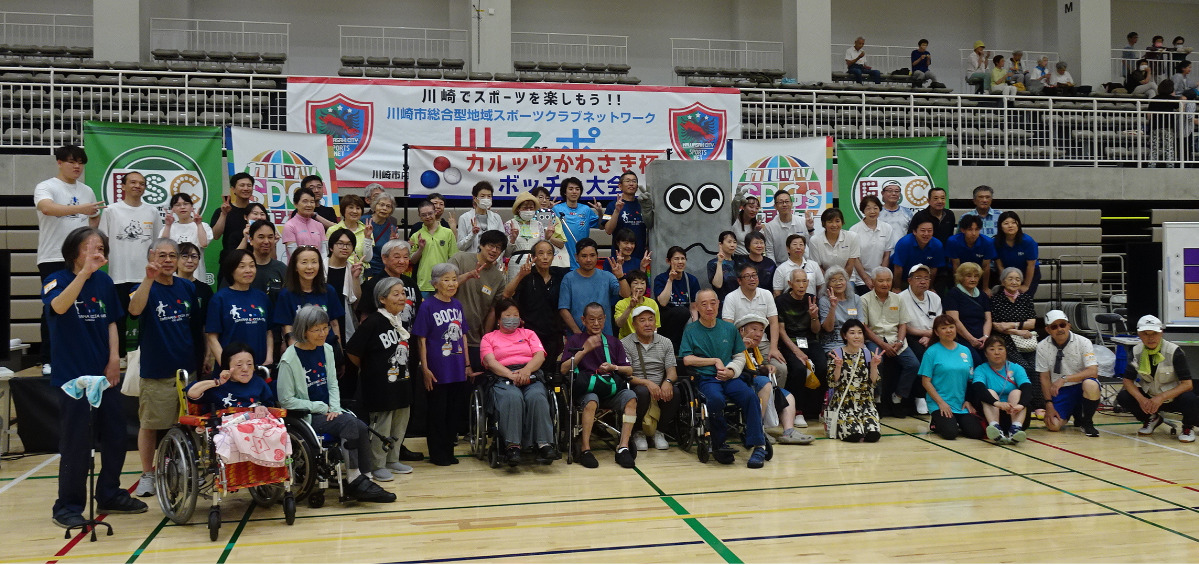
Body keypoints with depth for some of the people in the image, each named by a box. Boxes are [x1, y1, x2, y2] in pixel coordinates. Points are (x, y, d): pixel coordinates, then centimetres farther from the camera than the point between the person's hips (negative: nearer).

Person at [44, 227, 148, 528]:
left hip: (106, 374, 5)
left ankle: (109, 496, 26)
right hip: (73, 376, -5)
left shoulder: (105, 281, 7)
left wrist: (114, 359, 3)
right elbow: (59, 306, -30)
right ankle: (68, 507, 11)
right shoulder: (57, 280, -8)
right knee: (76, 443, -3)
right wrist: (85, 271, -40)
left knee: (115, 436, 10)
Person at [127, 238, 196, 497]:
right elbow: (135, 309, -29)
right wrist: (149, 278, -40)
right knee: (150, 424, 2)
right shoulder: (146, 288, -6)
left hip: (187, 369, 4)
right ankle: (147, 475, 14)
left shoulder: (187, 288, 7)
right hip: (155, 371, -4)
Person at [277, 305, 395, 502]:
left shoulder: (326, 349, 9)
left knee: (361, 427, -21)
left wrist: (334, 408, -5)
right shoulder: (289, 359, -11)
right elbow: (286, 400, -10)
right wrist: (319, 407, -11)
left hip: (328, 411, 6)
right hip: (306, 416, -6)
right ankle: (356, 481, -16)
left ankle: (362, 481, -16)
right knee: (350, 424, -27)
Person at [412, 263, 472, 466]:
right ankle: (437, 455, 14)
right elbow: (421, 340, -9)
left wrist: (467, 364, 13)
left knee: (453, 412, 12)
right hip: (438, 370, -6)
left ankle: (449, 452, 22)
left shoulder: (457, 305, 9)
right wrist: (425, 368, -13)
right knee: (437, 413, 4)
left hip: (458, 370, 6)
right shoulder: (427, 306, -8)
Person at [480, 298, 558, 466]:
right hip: (503, 379, -2)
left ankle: (544, 444, -42)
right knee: (513, 398, -38)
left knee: (537, 397, -34)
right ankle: (512, 446, -44)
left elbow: (540, 356, 10)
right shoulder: (489, 338, 22)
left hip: (531, 376, 2)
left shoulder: (528, 334, 28)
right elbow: (491, 363, 4)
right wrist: (511, 375, -15)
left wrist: (526, 370, -12)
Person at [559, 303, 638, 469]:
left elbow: (629, 371, 16)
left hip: (611, 388, 3)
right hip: (586, 388, -3)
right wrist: (585, 349, -6)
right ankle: (585, 449, -27)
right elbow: (564, 369, 1)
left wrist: (613, 367, -5)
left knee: (631, 397, -29)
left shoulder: (614, 342, 22)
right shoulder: (575, 340, 15)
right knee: (591, 400, -37)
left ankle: (623, 447, -28)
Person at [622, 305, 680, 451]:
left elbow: (672, 371, 4)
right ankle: (638, 432, -11)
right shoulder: (625, 344, 0)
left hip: (660, 388, 3)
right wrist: (647, 383, -27)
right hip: (636, 388, -3)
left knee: (675, 392, -29)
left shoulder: (665, 343, 12)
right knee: (642, 392, -37)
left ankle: (658, 430, -5)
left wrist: (668, 382, -21)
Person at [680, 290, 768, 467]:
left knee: (750, 396, -29)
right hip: (706, 379, -3)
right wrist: (715, 361, -2)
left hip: (730, 378, 3)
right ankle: (718, 446, -17)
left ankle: (757, 446, -26)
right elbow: (687, 359, -2)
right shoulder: (691, 330, 8)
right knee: (715, 399, -36)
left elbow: (740, 357, 19)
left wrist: (732, 370, -3)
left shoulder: (729, 329, 18)